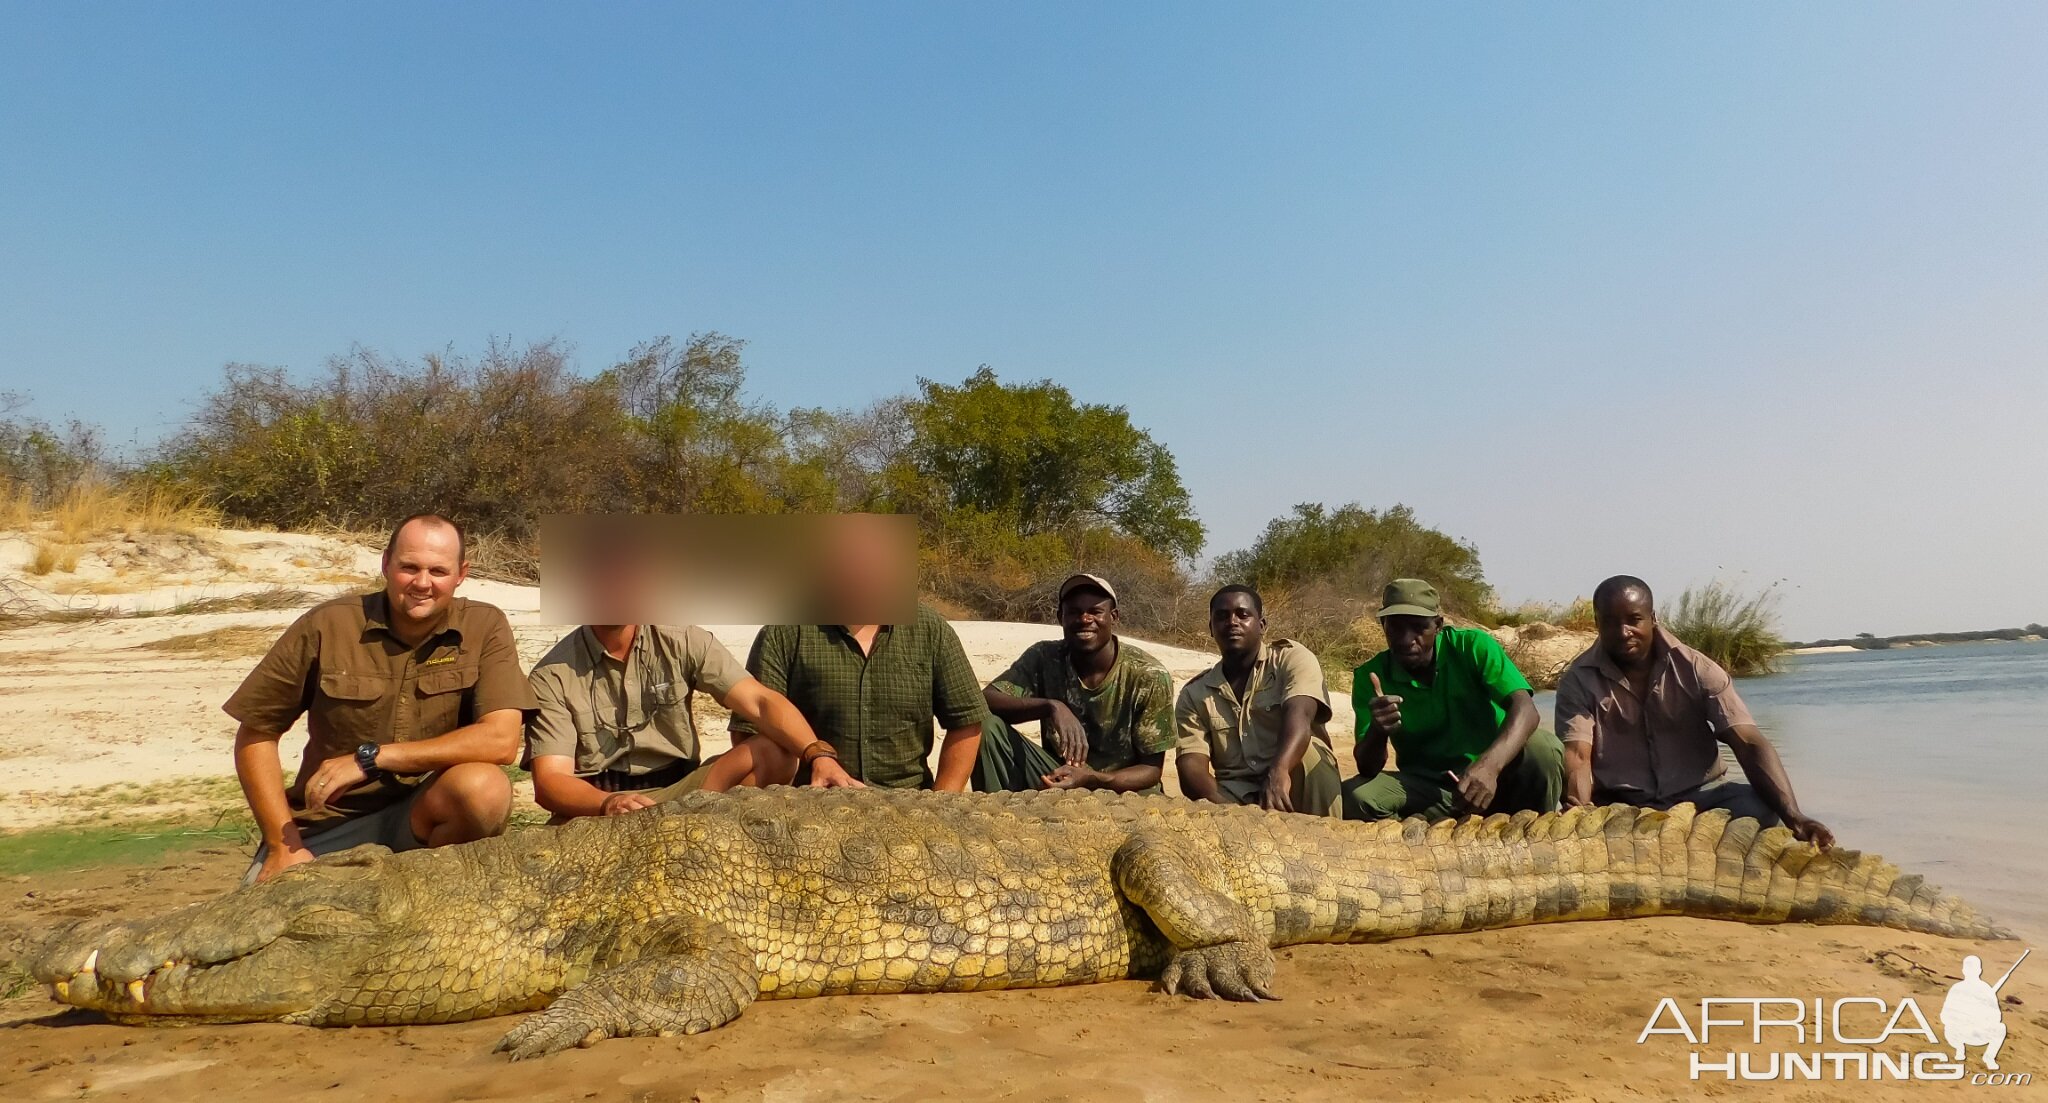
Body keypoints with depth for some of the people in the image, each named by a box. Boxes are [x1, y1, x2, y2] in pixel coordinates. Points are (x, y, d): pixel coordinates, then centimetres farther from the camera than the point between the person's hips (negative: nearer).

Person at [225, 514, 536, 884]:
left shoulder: (485, 628, -6)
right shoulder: (327, 625, -3)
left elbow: (501, 741, -17)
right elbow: (255, 735, 3)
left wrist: (371, 757, -18)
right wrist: (284, 845, -5)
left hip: (429, 814, 1)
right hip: (328, 828, -1)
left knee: (484, 787, -29)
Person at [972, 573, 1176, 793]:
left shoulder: (1149, 678, -16)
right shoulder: (1044, 658, -9)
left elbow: (1151, 770, -12)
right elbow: (985, 701, -20)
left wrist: (1092, 779, -32)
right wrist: (1051, 707, -36)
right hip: (1056, 777, 2)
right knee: (987, 725, -21)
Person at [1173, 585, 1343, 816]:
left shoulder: (1292, 658, -1)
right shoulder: (1194, 694, 6)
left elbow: (1298, 716, -21)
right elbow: (1191, 765, -5)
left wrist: (1278, 772, -42)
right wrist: (1220, 804, -28)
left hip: (1297, 789, 0)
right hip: (1234, 798, 0)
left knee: (1306, 751, -33)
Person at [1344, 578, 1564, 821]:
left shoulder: (1473, 647, -9)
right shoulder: (1370, 676, -7)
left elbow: (1524, 709, -24)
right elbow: (1367, 768, -11)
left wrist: (1489, 765, -43)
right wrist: (1378, 732, -36)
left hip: (1493, 775, 0)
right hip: (1426, 787, 0)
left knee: (1543, 747, -29)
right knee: (1356, 795, -27)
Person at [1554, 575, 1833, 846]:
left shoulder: (1696, 670, -5)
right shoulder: (1579, 681, -9)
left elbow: (1750, 745, -13)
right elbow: (1577, 757, -19)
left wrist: (1793, 816, -27)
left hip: (1698, 797, 2)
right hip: (1619, 807, -2)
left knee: (1756, 806, -28)